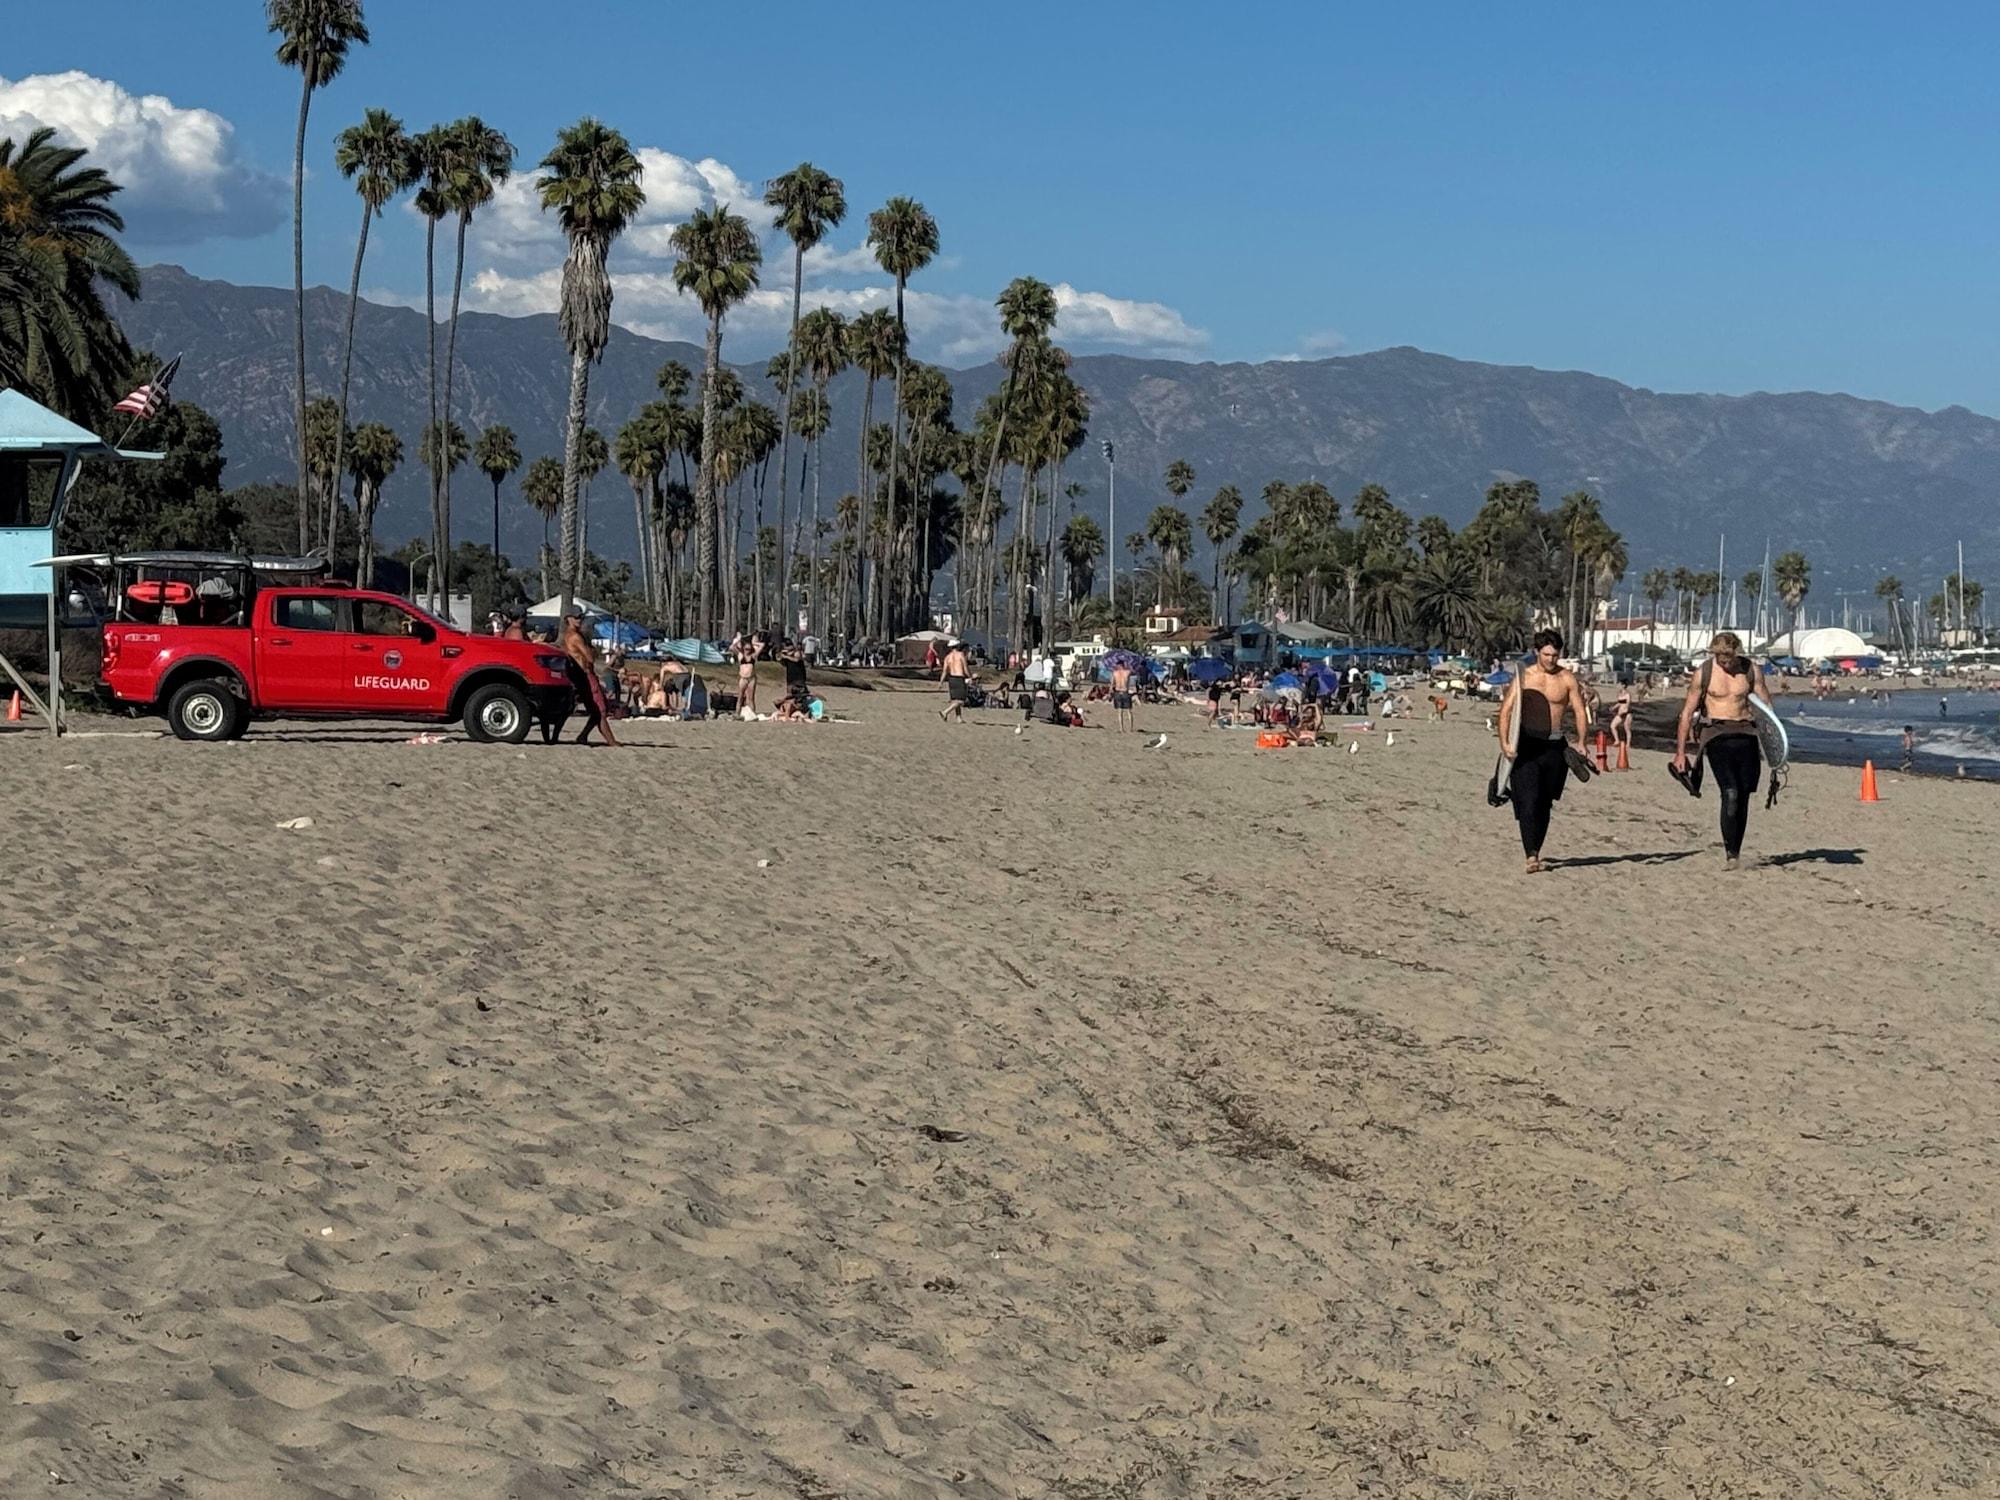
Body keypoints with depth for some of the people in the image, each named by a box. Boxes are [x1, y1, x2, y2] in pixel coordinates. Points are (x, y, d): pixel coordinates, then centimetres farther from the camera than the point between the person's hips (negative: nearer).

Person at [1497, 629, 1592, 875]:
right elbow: (1506, 710, -5)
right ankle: (1531, 856, -20)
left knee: (1545, 803, 10)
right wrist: (1504, 743, -17)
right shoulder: (1523, 676, -2)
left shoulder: (1567, 678, 3)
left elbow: (1580, 711, 3)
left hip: (1555, 746, 3)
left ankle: (1535, 850, 25)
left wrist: (1580, 742, -12)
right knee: (1528, 801, -14)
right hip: (1526, 745, -2)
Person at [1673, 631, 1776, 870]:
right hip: (1717, 734, -3)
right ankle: (1730, 853, -15)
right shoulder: (1703, 673, -2)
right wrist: (1680, 752, 2)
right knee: (1730, 794, -18)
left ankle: (1735, 851, 15)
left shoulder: (1751, 670, 3)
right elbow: (1688, 713, 3)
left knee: (1743, 797, 3)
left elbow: (1767, 706, 10)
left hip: (1746, 734, 3)